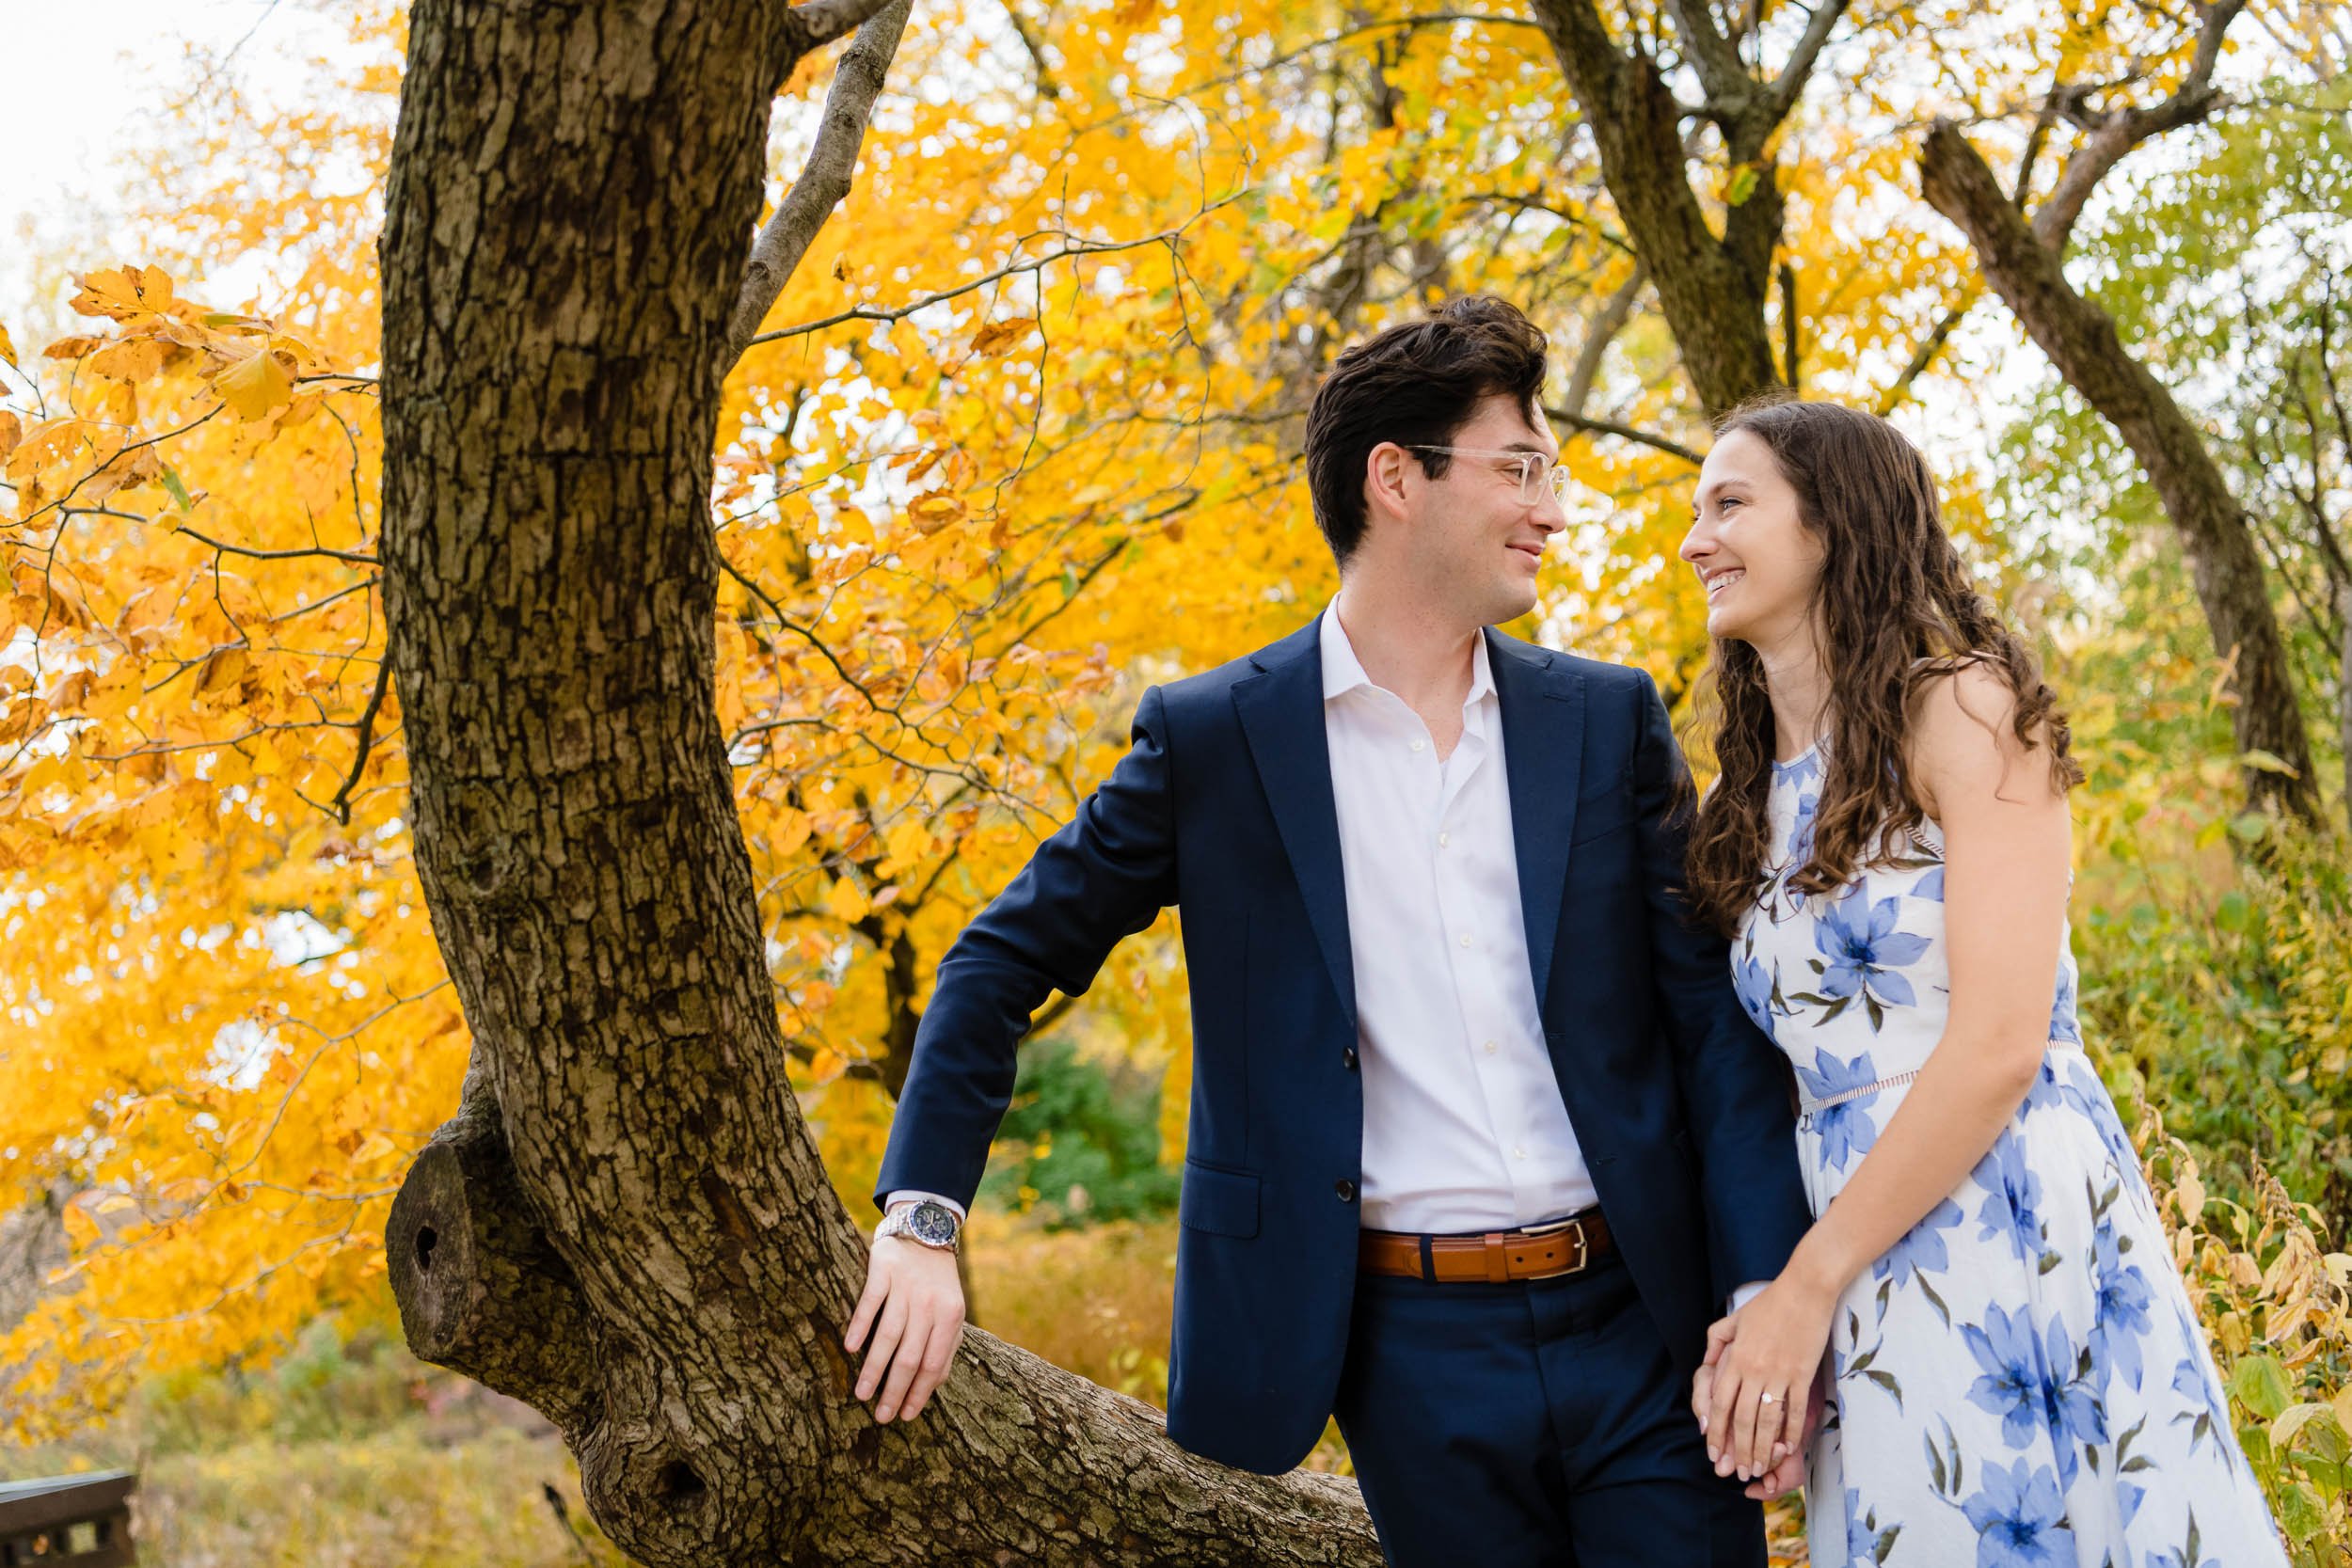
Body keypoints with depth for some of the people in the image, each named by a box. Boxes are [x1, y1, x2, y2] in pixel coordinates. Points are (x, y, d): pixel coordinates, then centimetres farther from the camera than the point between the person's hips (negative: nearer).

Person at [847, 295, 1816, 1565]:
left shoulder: (1611, 722, 6)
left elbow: (1715, 1020, 4)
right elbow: (1004, 962, 5)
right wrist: (921, 1219, -5)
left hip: (1641, 1325, 2)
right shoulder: (1210, 739, 0)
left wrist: (1766, 1301, -5)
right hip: (1417, 1352, -2)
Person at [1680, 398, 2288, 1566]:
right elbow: (1798, 1069, 12)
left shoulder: (1961, 707, -6)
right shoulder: (1752, 792, 15)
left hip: (2016, 1239, -6)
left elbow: (2001, 1043, -15)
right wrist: (1765, 1293, -5)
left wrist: (1811, 1282, -12)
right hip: (1863, 1285, 6)